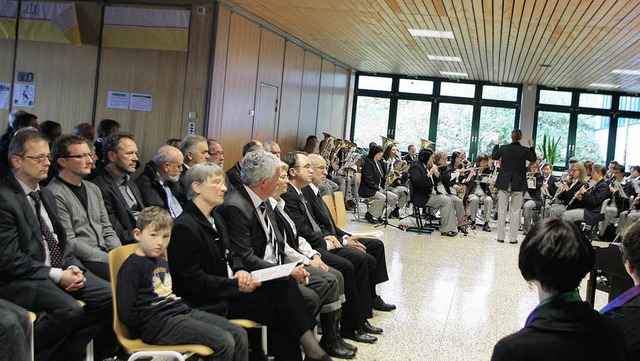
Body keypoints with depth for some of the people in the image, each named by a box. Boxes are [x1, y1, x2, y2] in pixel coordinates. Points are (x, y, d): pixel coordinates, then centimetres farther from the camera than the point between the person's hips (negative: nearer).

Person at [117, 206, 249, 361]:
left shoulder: (162, 262, 20)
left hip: (182, 312, 9)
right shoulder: (131, 267, -7)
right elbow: (127, 314, -14)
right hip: (159, 324, -9)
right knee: (223, 342, -22)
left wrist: (183, 307, 14)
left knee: (239, 334, -4)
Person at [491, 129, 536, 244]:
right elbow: (533, 159, 10)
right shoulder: (524, 150, -9)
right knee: (515, 211, 5)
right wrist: (531, 147, 18)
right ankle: (513, 238, 5)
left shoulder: (503, 148, -6)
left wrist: (497, 144, 24)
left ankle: (500, 237, 9)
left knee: (502, 209, 7)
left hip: (504, 183, 1)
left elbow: (493, 156, 13)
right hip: (518, 184, -1)